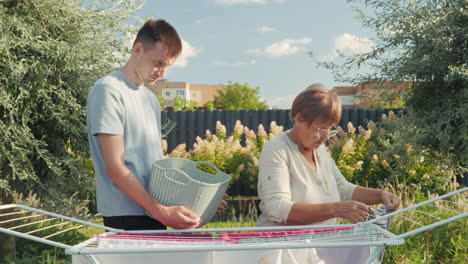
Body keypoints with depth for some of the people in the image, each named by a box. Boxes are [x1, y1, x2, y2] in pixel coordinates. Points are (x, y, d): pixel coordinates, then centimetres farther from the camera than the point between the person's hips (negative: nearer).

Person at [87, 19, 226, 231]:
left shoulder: (151, 99, 16)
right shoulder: (108, 91, -9)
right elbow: (115, 167, -15)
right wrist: (160, 211, -21)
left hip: (155, 214, 7)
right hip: (126, 217, -7)